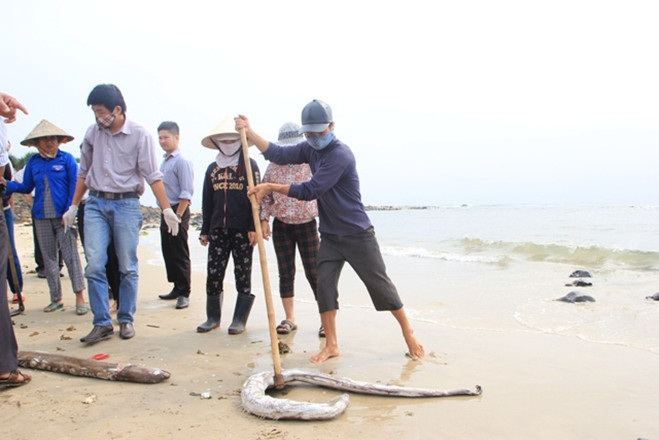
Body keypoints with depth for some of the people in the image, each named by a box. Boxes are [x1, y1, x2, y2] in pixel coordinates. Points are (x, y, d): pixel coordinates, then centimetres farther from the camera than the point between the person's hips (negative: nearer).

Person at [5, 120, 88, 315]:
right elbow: (26, 187, 14)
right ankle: (56, 299, 17)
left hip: (63, 216, -4)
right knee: (48, 258, 8)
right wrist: (7, 184, -5)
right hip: (42, 217, 4)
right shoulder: (33, 162, 10)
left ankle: (80, 298, -4)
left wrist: (70, 213, -11)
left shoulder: (67, 159, 0)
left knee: (71, 255, -7)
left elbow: (74, 186, -4)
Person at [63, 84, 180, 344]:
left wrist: (167, 209, -13)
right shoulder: (92, 134, 8)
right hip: (96, 204, 3)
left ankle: (126, 320, 17)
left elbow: (152, 176, -7)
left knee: (128, 268, 3)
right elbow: (84, 173, 17)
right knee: (94, 265, -4)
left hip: (126, 205, -3)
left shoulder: (140, 136, -4)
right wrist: (73, 207, 19)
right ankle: (102, 323, 5)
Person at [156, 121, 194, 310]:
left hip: (178, 211, -9)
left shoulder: (181, 162, -12)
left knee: (180, 255, -3)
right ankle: (177, 288, 26)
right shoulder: (164, 162, 13)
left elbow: (186, 193, -18)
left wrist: (177, 216, -20)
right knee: (168, 252, 14)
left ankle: (184, 293, 4)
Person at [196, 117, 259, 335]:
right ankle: (213, 317, 18)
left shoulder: (249, 165, -1)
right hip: (218, 229, 4)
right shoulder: (212, 168, 13)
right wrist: (204, 230, 12)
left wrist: (254, 227, -12)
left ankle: (239, 320, 13)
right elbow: (207, 202, 15)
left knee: (243, 274, 3)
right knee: (213, 273, 4)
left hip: (242, 229, -4)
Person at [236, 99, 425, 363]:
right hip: (329, 235, 7)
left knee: (380, 284, 2)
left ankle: (408, 332, 21)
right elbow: (278, 155, 4)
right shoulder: (310, 149, 4)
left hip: (357, 235, -7)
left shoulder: (341, 155, -22)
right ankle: (331, 345, 12)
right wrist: (249, 132, -3)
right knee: (324, 286, 1)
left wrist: (269, 187, -19)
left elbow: (309, 191, -24)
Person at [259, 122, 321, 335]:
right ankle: (290, 319, 18)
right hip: (281, 226, 3)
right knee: (286, 273, 7)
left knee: (314, 273, -2)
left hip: (307, 224, -3)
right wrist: (264, 220, 2)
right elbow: (265, 195, 11)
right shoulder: (273, 167, 5)